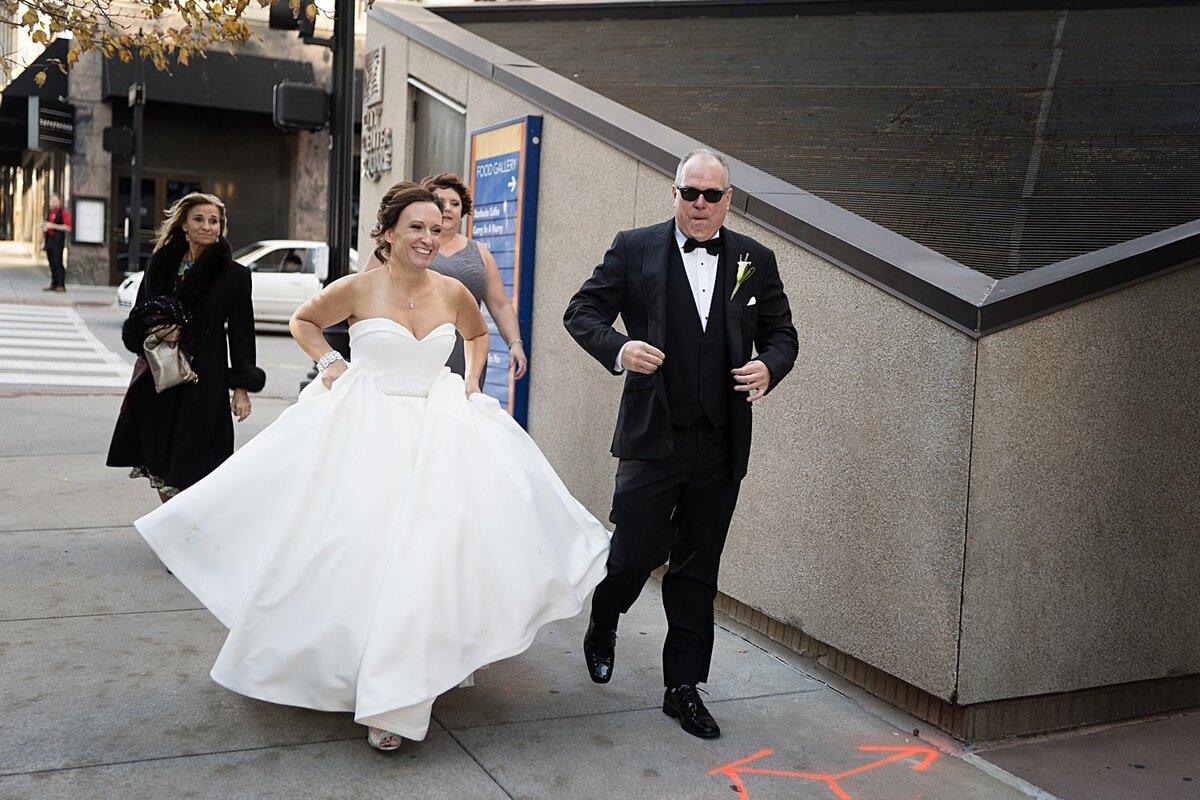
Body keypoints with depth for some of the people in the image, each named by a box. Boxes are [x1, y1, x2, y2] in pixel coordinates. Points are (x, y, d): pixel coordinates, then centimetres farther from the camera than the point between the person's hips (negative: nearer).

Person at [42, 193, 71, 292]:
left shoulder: (64, 212, -6)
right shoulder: (49, 213, 19)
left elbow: (68, 227, -16)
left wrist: (53, 226, -19)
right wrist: (44, 226, 10)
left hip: (58, 240, -8)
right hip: (49, 239, 8)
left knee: (58, 262, -9)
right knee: (52, 263, 9)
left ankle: (61, 285, -7)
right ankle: (53, 284, 14)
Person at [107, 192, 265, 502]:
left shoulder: (234, 274, -2)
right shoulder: (161, 264, 9)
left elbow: (241, 332, -1)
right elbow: (137, 317, 15)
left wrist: (241, 387, -5)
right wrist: (153, 332, -8)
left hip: (204, 379, -4)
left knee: (190, 463, -4)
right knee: (159, 465, 9)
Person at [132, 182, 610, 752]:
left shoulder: (452, 292, 1)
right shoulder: (358, 288, -6)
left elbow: (478, 333, 23)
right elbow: (302, 321, 12)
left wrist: (471, 378, 9)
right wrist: (330, 363, -1)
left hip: (439, 427, 2)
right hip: (366, 427, -2)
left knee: (426, 550, -5)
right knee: (357, 548, 0)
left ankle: (394, 703, 5)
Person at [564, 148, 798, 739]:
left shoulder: (755, 261, 9)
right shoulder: (634, 249, 1)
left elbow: (782, 333, 14)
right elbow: (581, 312, 1)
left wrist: (768, 368, -9)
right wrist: (617, 349, -19)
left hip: (722, 447, 3)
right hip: (653, 439, -2)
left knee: (698, 570, 10)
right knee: (635, 552, -1)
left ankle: (683, 688, 24)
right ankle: (602, 625, 35)